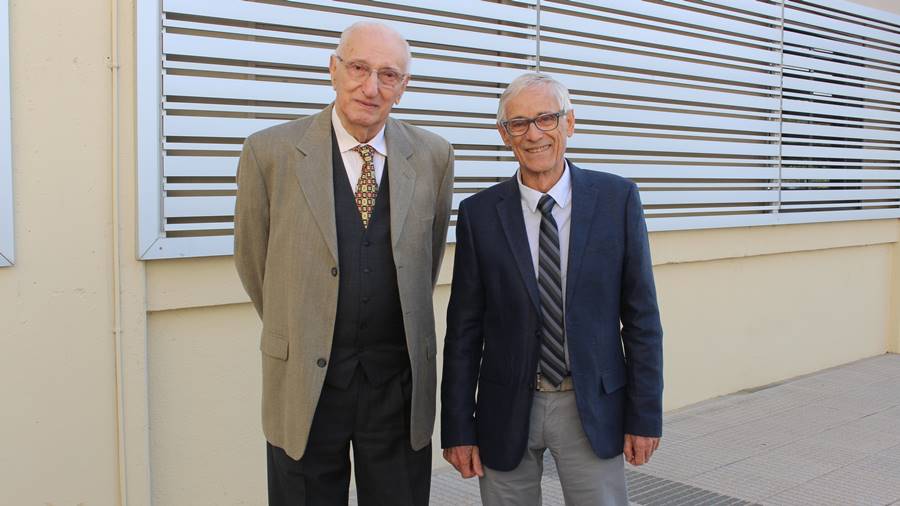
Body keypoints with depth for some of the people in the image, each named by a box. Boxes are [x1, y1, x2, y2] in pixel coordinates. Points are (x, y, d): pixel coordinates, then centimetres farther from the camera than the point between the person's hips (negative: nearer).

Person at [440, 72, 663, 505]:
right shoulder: (479, 213, -3)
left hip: (593, 408, 0)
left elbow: (641, 314, -1)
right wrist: (458, 429, -1)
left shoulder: (617, 199, -3)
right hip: (507, 411, 1)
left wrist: (645, 415, -2)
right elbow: (464, 329, -1)